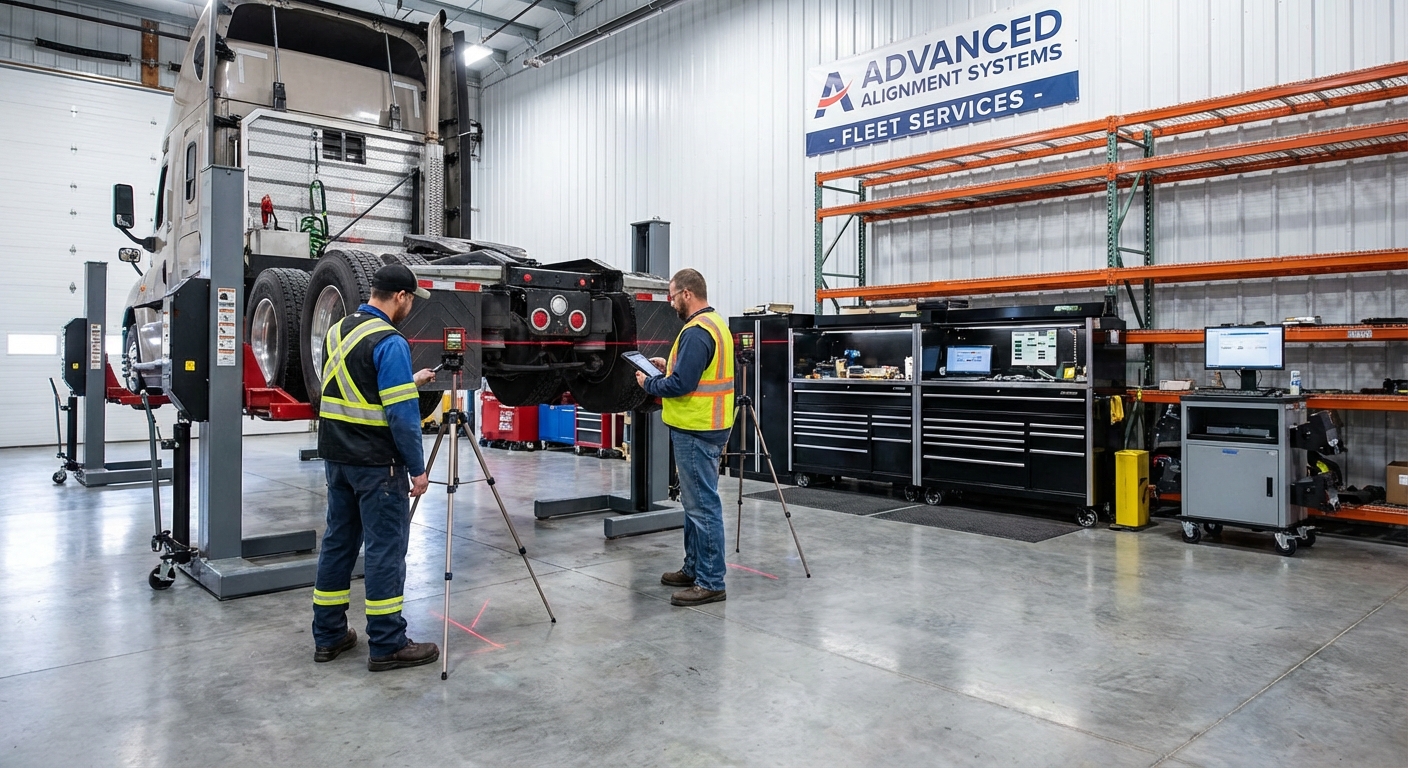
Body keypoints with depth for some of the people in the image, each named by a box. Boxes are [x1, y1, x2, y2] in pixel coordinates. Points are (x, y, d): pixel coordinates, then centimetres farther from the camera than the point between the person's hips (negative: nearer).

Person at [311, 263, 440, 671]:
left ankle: (328, 635, 23)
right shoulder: (389, 342, -17)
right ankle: (387, 645, 4)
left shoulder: (337, 331, 11)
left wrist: (409, 382, 26)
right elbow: (401, 414, -20)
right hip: (377, 463, -9)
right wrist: (417, 468, -12)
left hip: (337, 457, 9)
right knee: (386, 548, -2)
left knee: (338, 541, 14)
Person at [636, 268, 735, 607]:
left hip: (696, 430, -11)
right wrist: (669, 366, 16)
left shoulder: (696, 332, -18)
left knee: (703, 505, -5)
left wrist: (649, 383, -7)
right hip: (707, 425, 11)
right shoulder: (716, 324, 14)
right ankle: (695, 569, 28)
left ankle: (711, 583, 1)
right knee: (696, 502, 18)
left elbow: (681, 385, -22)